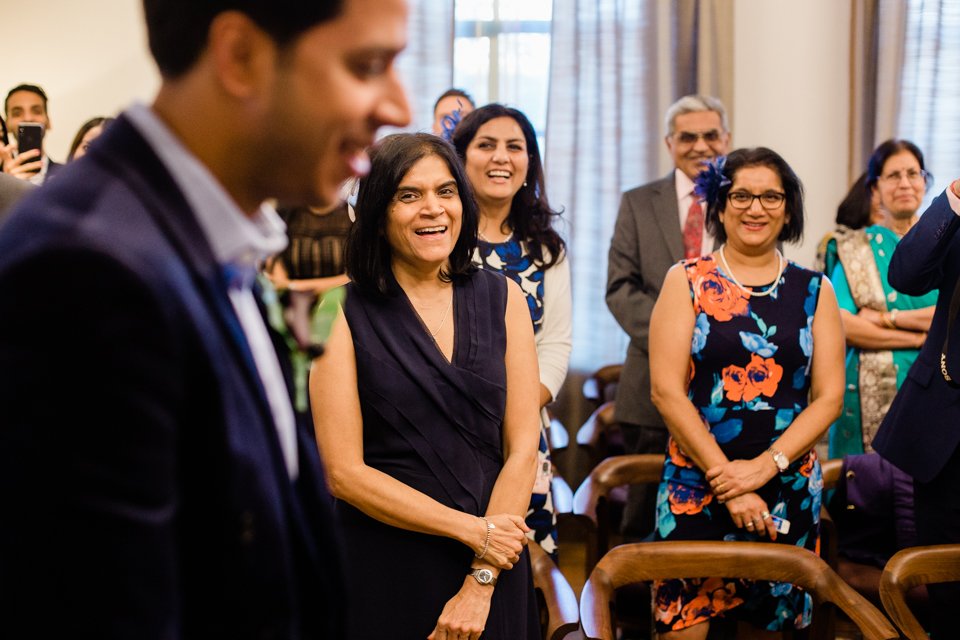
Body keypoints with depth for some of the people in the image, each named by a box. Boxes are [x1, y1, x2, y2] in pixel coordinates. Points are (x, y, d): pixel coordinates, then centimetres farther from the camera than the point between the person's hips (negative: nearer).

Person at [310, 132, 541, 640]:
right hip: (384, 572, -2)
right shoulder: (343, 312, -6)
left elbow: (522, 449, -2)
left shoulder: (502, 298, 2)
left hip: (493, 576, 3)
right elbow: (344, 472, -11)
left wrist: (481, 580, -10)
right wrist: (473, 530, -14)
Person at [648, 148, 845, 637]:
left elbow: (829, 397, 2)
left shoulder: (814, 290, 7)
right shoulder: (687, 281, 0)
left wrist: (764, 466, -12)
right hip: (696, 484, -2)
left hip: (788, 489, 2)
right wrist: (727, 480, -12)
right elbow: (667, 391, -6)